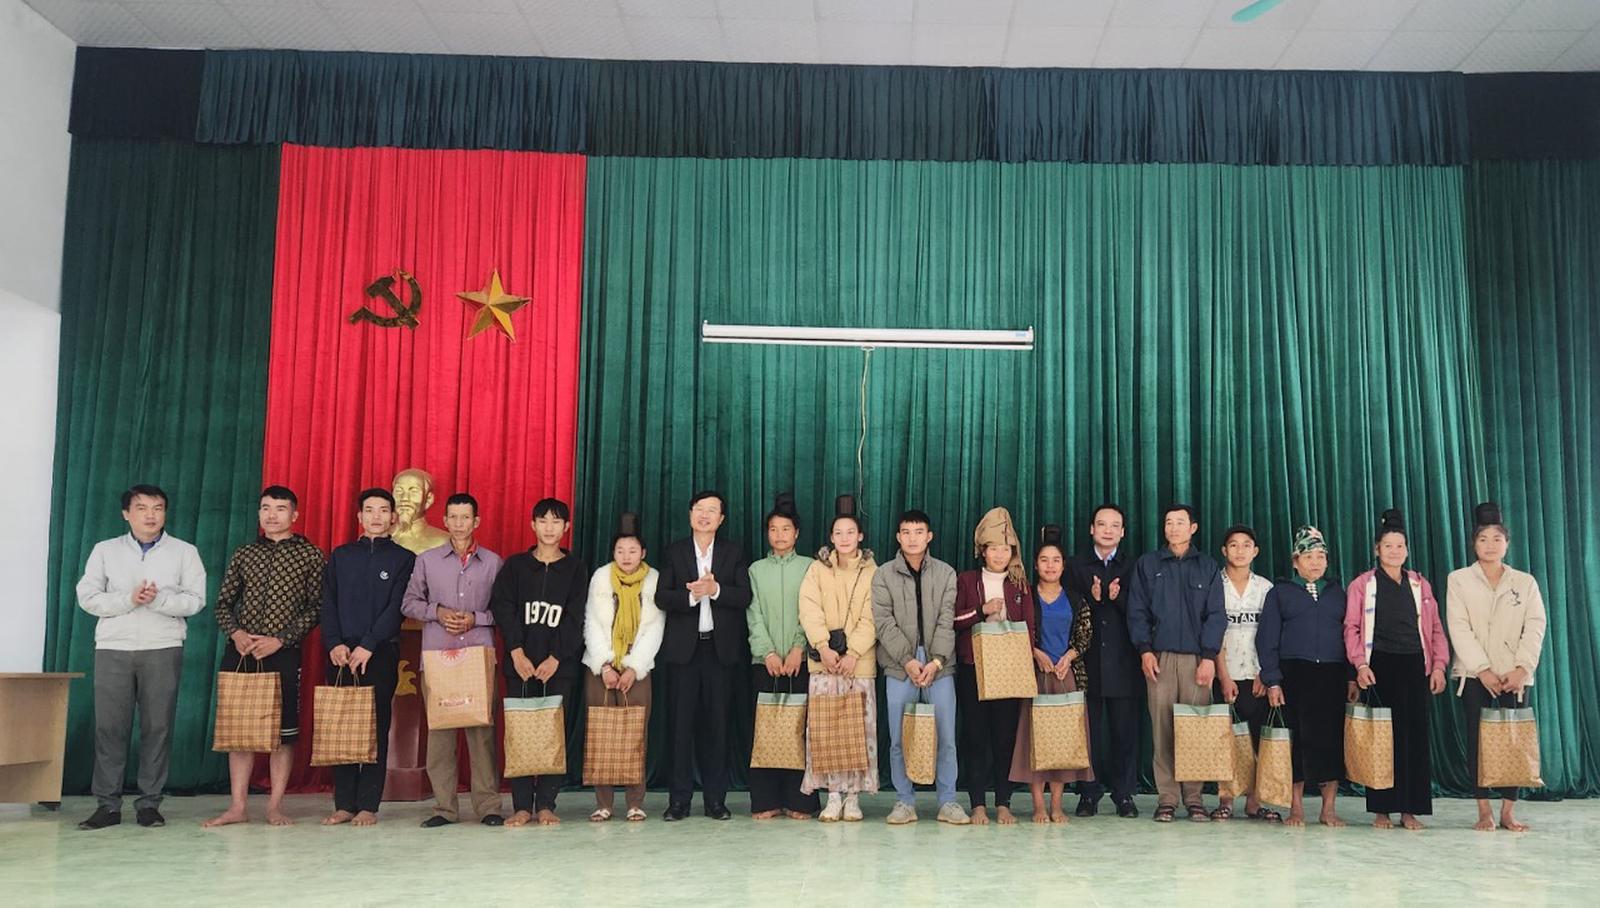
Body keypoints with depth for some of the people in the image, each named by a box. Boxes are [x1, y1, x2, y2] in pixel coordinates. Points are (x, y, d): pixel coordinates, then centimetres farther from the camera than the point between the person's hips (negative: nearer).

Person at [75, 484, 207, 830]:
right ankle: (107, 805, 6)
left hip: (163, 649, -1)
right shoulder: (105, 550, 10)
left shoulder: (185, 552, 7)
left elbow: (195, 600, 0)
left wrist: (159, 599, -16)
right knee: (110, 726, -1)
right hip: (113, 649, 1)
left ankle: (149, 804, 6)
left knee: (158, 726, -1)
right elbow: (87, 597, 2)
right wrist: (128, 600, -12)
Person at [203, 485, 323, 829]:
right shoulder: (243, 554, 11)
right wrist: (236, 633, -7)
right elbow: (223, 602, 12)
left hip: (284, 654, -3)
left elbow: (316, 606, -3)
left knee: (283, 729, 0)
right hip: (240, 651, 3)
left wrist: (280, 640, -12)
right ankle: (237, 806, 11)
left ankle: (275, 806, 8)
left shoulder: (310, 555, 2)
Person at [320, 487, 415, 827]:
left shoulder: (403, 558, 5)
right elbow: (328, 604, 7)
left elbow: (396, 608, -5)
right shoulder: (340, 556, 13)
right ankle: (344, 804, 7)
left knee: (377, 728, -2)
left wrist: (368, 646, -14)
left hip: (381, 652, -2)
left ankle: (368, 806, 1)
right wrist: (334, 643, -8)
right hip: (341, 653, 2)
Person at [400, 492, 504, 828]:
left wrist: (476, 618, -7)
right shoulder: (427, 560, 9)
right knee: (439, 729, 1)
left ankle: (487, 805, 2)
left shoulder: (493, 562, 9)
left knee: (482, 728, -3)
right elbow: (409, 603, 11)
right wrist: (437, 612, -5)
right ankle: (444, 806, 8)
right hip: (437, 654, 1)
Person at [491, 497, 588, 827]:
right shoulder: (515, 565, 9)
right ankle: (522, 806, 4)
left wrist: (555, 658, -10)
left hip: (560, 663, 0)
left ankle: (546, 804, 5)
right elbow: (502, 608, -1)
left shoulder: (575, 569, 6)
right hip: (520, 662, 1)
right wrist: (517, 652, -11)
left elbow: (575, 618, -1)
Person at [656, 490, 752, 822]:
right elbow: (661, 597, -2)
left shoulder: (733, 552, 9)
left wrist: (715, 590, -17)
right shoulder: (675, 552, 9)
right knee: (683, 722, 1)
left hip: (721, 647, 0)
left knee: (717, 722, 3)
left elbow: (744, 596, -2)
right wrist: (692, 595, -18)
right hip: (684, 647, 0)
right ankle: (679, 800, 6)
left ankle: (716, 798, 10)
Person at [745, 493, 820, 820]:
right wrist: (768, 651, -7)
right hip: (765, 660, 1)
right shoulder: (756, 569, 12)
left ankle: (799, 801, 2)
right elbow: (754, 616, 5)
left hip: (800, 660, -1)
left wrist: (798, 648, -11)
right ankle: (766, 801, 3)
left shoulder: (809, 567, 8)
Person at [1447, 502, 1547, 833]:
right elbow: (1459, 629, -3)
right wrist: (1483, 670, -13)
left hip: (1514, 676, 1)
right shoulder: (1459, 580, 5)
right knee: (1478, 739, -2)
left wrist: (1521, 668, -12)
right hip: (1474, 675, -1)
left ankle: (1508, 811, 4)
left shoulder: (1525, 582, 11)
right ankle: (1484, 811, 3)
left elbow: (1535, 627, 1)